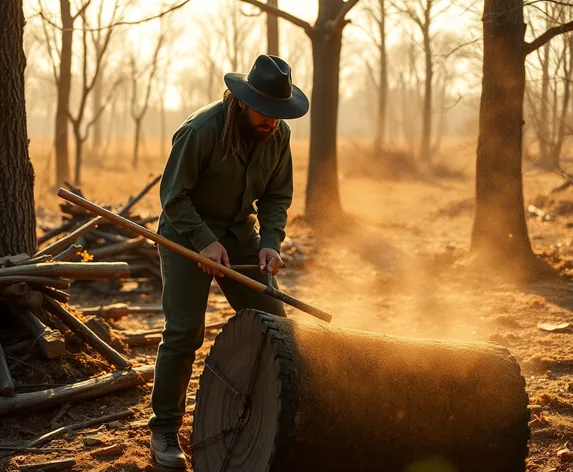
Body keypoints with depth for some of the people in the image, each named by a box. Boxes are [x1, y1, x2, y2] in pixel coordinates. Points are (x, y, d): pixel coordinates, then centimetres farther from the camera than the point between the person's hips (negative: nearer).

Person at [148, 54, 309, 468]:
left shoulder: (279, 135, -6)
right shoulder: (201, 130, -23)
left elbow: (277, 196, 2)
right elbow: (174, 195, -18)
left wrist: (270, 242, -14)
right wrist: (204, 241, -27)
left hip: (240, 232, 6)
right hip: (187, 233, -5)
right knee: (184, 331, -11)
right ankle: (164, 429, 2)